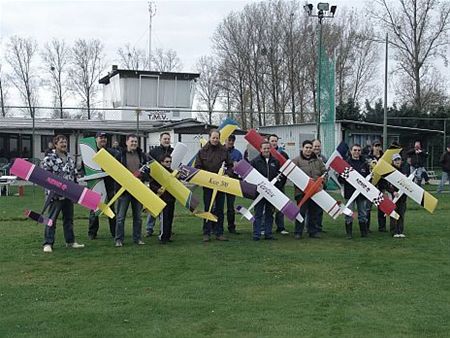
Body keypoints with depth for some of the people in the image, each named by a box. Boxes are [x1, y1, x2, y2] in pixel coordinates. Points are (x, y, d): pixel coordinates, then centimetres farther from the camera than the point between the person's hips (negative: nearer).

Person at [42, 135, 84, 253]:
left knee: (69, 218, 14)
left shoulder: (70, 158, 12)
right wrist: (52, 191, -18)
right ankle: (48, 243, 3)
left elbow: (74, 175, 19)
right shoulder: (49, 159, -10)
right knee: (51, 220, -2)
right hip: (55, 194, -7)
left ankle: (70, 241, 23)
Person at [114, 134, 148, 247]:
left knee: (138, 215, 10)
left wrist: (142, 176, -6)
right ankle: (119, 239, 5)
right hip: (124, 189, -3)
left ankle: (137, 238, 18)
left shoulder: (142, 156, 10)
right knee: (120, 216, -1)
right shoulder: (120, 155, 0)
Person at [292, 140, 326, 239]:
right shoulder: (296, 160, 0)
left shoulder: (318, 160, 15)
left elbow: (324, 172, 16)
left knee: (315, 212, 9)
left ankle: (314, 231, 19)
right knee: (301, 212, -2)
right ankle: (298, 232, 7)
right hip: (302, 191, -4)